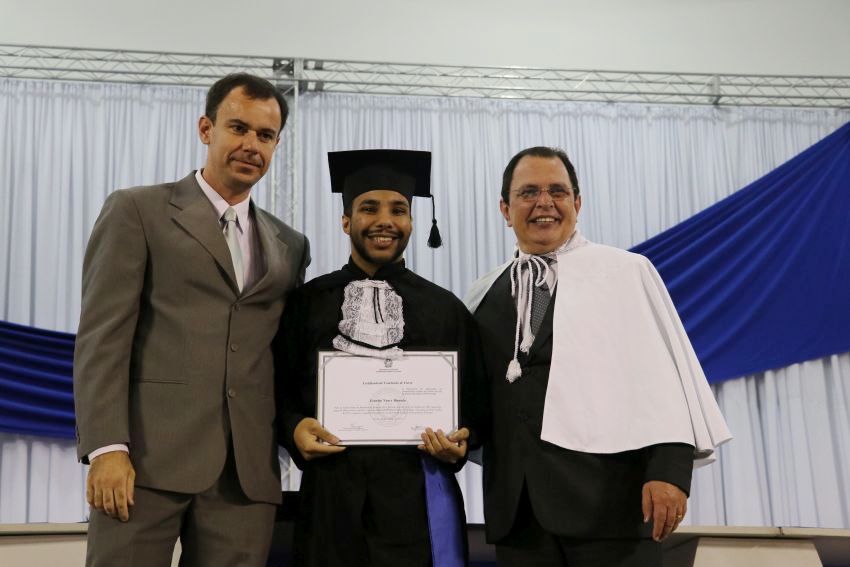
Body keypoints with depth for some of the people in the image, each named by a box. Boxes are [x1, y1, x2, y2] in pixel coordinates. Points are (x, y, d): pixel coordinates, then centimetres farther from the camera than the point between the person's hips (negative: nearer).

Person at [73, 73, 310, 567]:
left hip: (248, 471, 4)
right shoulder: (137, 211, 5)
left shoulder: (290, 246, 19)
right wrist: (107, 448, -12)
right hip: (149, 456, -3)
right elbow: (103, 336, -3)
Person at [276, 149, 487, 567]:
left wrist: (461, 440, -10)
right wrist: (294, 428, -11)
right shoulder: (306, 302, 7)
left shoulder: (445, 310, 8)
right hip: (331, 498, 0)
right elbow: (280, 390, 8)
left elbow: (474, 400, 9)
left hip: (417, 498, 0)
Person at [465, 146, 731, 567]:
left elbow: (664, 372, -4)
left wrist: (670, 469, -13)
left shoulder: (626, 272, 3)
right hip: (516, 507, 3)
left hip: (610, 499, -3)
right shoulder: (484, 295, 13)